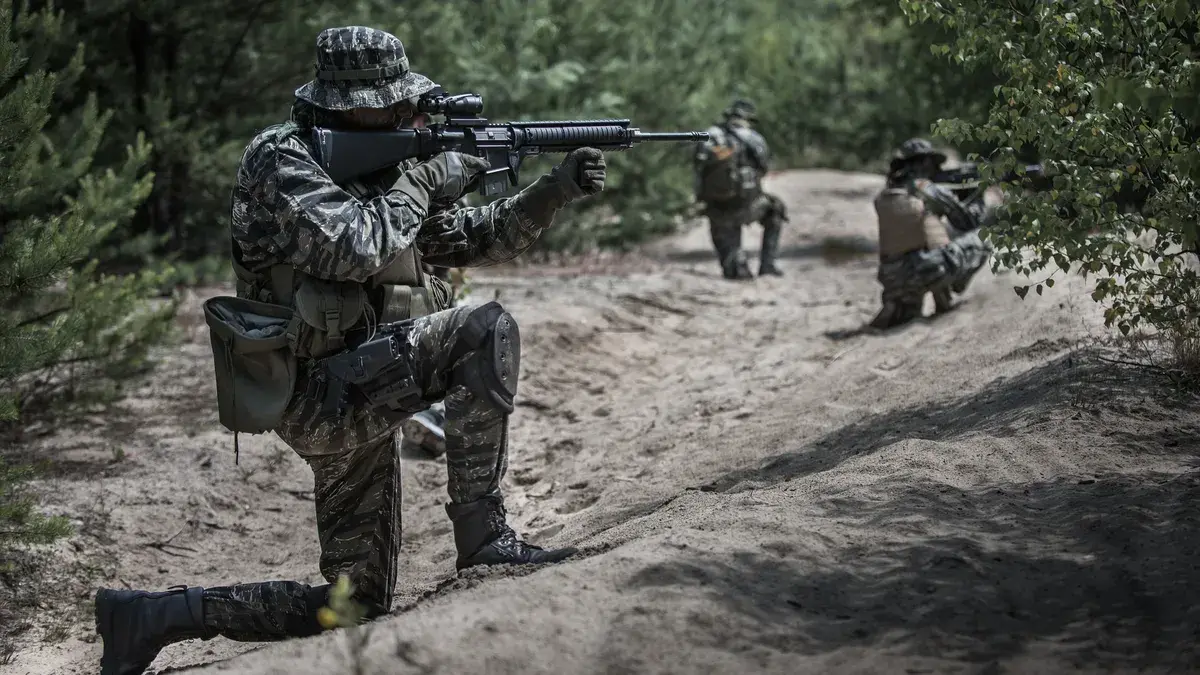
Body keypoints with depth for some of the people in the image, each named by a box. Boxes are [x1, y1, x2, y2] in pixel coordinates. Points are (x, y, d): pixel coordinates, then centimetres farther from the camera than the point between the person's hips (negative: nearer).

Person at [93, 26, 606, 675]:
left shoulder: (379, 166, 14)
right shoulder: (281, 159, -11)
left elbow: (474, 239, 17)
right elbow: (355, 248, -26)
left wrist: (556, 188, 5)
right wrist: (425, 182, -13)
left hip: (351, 404, 9)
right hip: (318, 395, -9)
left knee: (358, 602, 11)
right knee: (487, 330, -22)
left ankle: (155, 614, 14)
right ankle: (481, 532, -16)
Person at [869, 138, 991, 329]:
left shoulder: (883, 198, 12)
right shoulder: (935, 193, -1)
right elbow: (968, 221, 13)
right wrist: (979, 204, 36)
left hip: (893, 280, 6)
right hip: (929, 273, -6)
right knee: (980, 238, 13)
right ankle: (945, 295, 12)